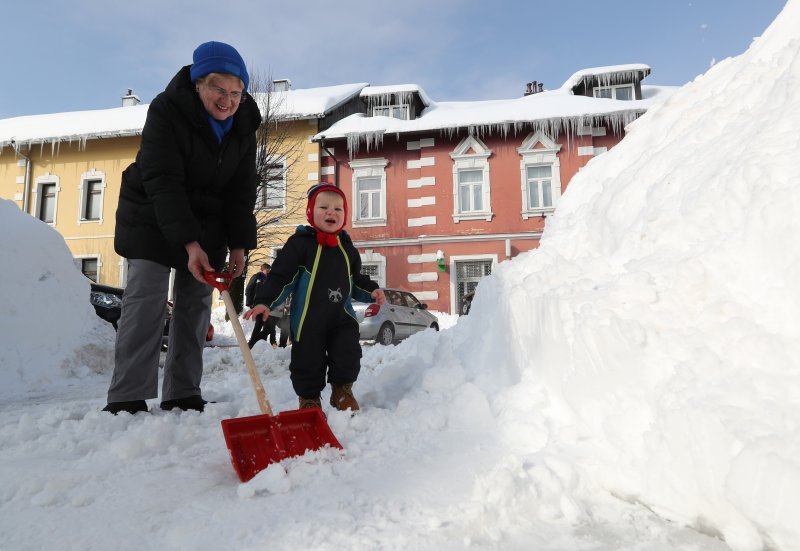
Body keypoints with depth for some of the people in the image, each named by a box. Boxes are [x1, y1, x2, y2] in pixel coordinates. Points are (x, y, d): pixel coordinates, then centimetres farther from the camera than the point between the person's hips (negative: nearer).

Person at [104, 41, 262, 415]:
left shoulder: (244, 127, -4)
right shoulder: (166, 110, -19)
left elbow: (241, 192, -2)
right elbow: (162, 182, -26)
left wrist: (238, 245, -11)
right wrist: (189, 244, -34)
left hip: (207, 224, 5)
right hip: (152, 219, -4)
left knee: (196, 304, 1)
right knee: (146, 301, -12)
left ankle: (182, 397, 7)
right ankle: (126, 399, -5)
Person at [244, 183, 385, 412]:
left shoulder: (347, 247, 9)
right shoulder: (299, 243, -8)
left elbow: (355, 280, 18)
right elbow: (280, 276, -11)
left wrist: (371, 291, 1)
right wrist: (264, 301, -22)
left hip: (342, 316, 4)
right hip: (308, 319, -4)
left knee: (349, 357, 1)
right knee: (308, 362, 3)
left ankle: (342, 391, 26)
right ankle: (309, 398, 27)